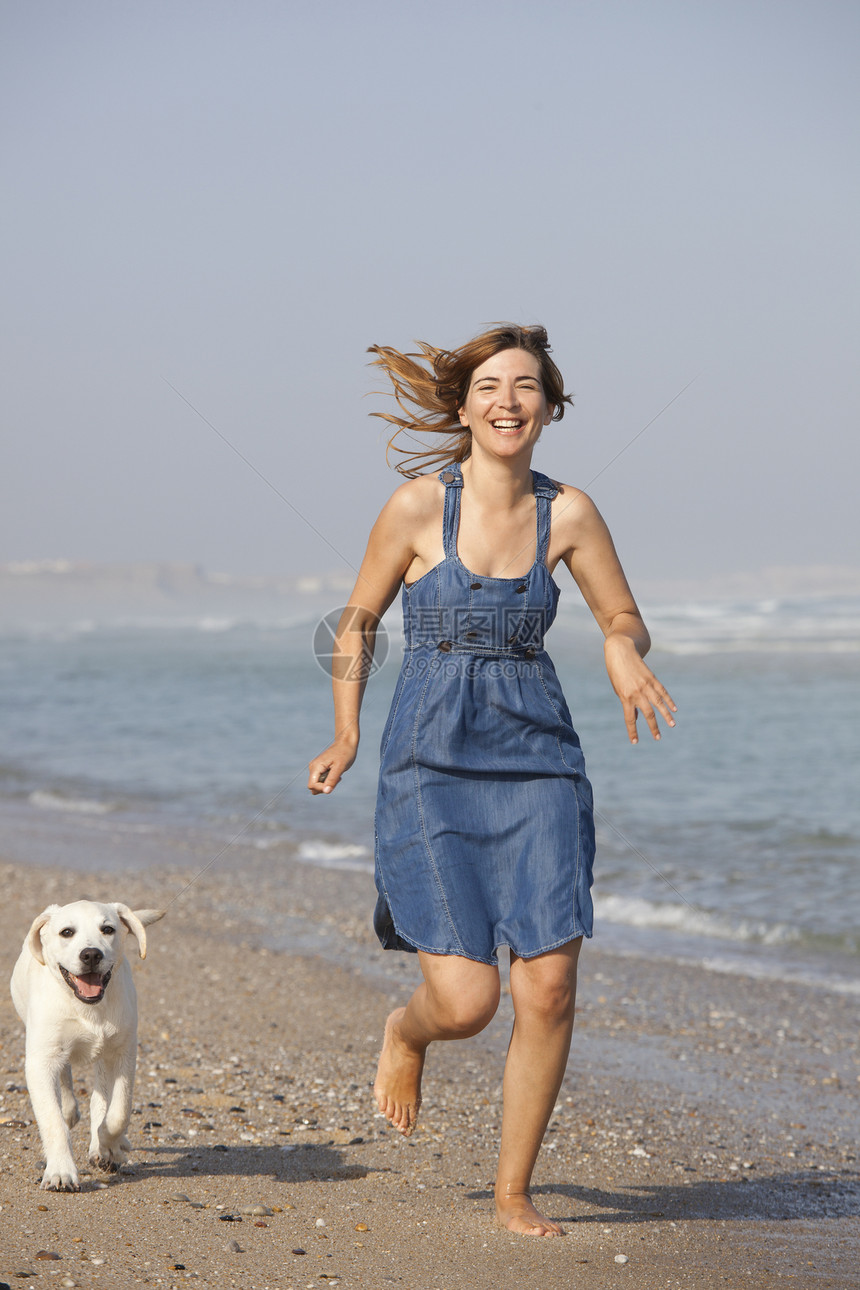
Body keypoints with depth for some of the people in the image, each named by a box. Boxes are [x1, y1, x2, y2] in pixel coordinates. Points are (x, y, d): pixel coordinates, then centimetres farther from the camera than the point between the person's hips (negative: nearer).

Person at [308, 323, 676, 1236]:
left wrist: (625, 654, -12)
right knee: (466, 1003, -10)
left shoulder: (568, 513, 2)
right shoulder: (418, 505, -5)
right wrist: (345, 735, -4)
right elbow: (357, 623, 7)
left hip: (537, 766, 2)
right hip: (431, 769, -2)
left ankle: (513, 1193, 12)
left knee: (549, 991, -7)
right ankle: (407, 1030, 30)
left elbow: (625, 621, 12)